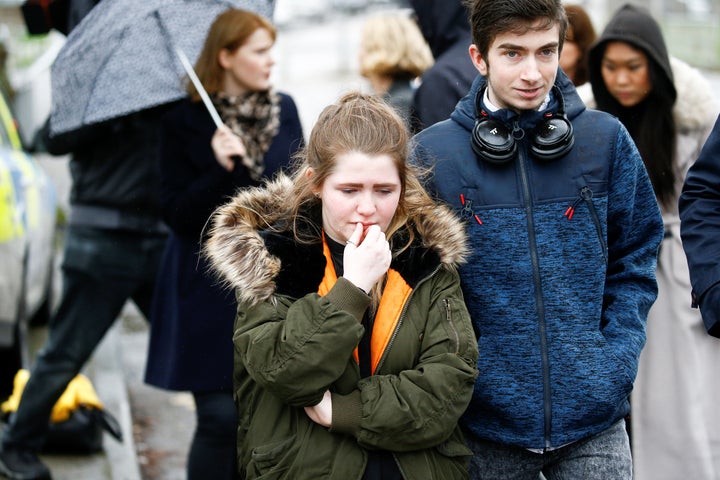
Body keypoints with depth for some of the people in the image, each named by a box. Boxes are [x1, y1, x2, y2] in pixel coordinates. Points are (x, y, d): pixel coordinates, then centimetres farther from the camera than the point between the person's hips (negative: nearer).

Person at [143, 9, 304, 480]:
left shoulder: (284, 110, 7)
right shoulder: (185, 123, -7)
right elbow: (176, 213, -9)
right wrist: (220, 170, -24)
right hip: (212, 292, -4)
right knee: (220, 419, -4)